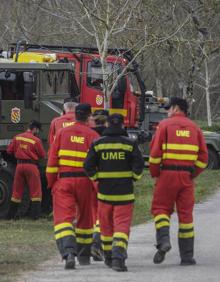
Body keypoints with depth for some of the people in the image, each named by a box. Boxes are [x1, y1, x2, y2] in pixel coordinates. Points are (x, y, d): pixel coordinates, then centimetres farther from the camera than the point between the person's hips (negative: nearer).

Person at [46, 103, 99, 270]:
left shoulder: (63, 133, 4)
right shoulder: (93, 135, -1)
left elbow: (52, 160, 3)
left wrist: (51, 183, 11)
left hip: (64, 180, 0)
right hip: (85, 181, 0)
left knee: (63, 217, -6)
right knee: (85, 218, 18)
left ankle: (68, 252, -28)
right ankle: (84, 255, 29)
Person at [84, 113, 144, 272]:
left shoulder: (98, 144, 0)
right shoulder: (130, 144, -4)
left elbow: (88, 165, -5)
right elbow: (139, 164, -10)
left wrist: (96, 178, 10)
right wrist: (134, 177, 8)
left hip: (104, 191, 2)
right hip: (125, 192, -2)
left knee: (106, 225, 17)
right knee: (122, 225, -3)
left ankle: (108, 257, 27)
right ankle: (118, 256, -21)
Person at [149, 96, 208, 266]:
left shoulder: (165, 125, 0)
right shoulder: (194, 128, 10)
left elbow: (155, 152, -7)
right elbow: (203, 157, 6)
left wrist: (154, 174, 5)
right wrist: (193, 174, 14)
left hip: (167, 174, -3)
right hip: (187, 176, 3)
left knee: (161, 208, 8)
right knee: (185, 213, 6)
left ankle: (163, 240, -17)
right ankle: (187, 256, 6)